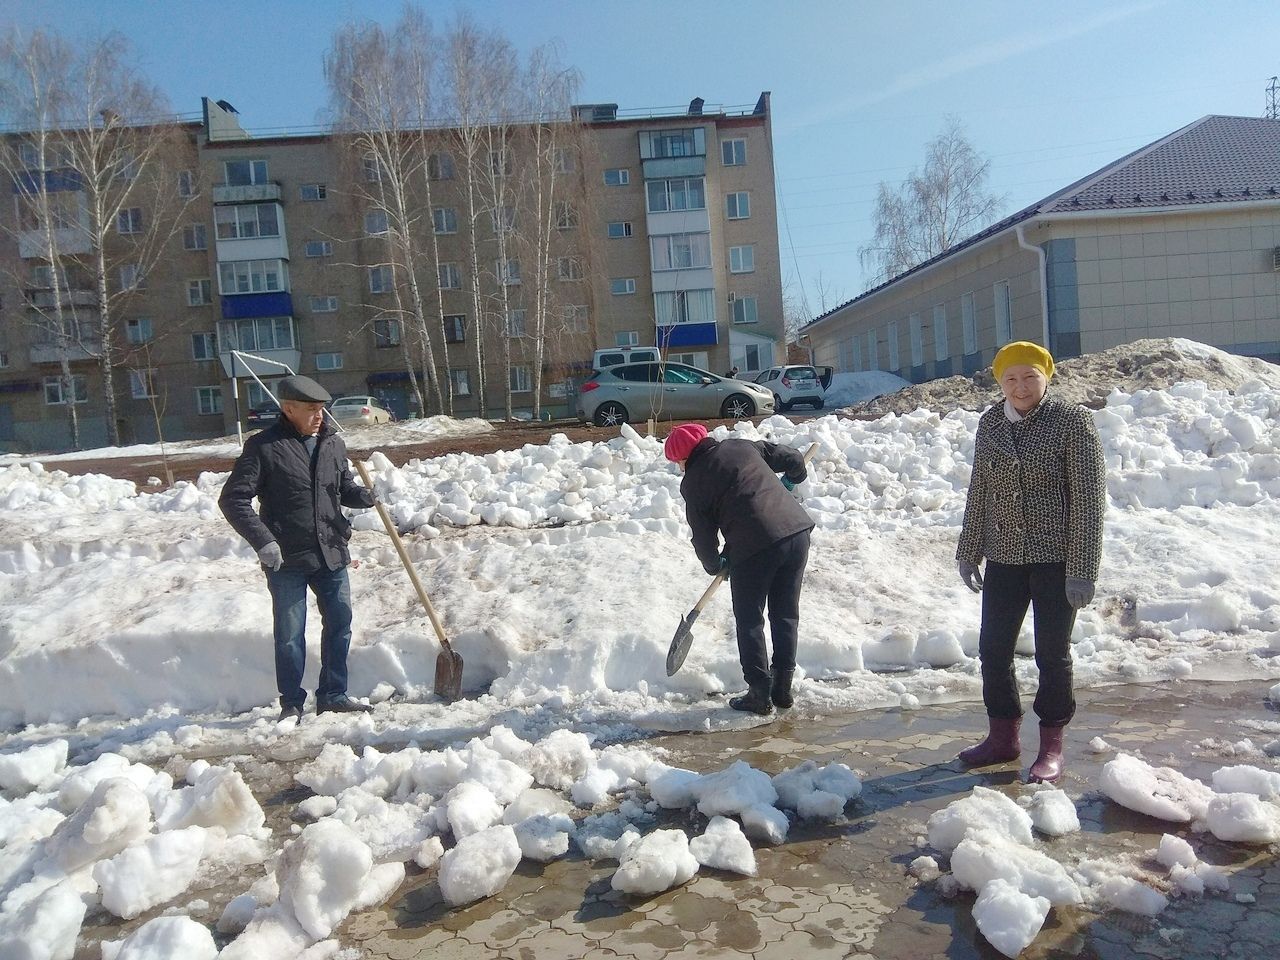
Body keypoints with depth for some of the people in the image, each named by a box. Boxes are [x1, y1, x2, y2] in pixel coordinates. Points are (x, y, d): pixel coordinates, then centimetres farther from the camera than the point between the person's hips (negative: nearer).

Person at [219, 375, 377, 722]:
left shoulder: (333, 443, 5)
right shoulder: (264, 446, -10)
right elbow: (232, 499, -11)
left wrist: (366, 496, -7)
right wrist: (263, 541, -20)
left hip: (331, 554, 5)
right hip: (286, 560, -5)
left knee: (339, 625, 11)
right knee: (289, 634, 5)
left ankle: (333, 695, 26)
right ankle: (291, 704, 21)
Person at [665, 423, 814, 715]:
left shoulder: (693, 483, 3)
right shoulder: (744, 447, 15)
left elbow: (703, 535, 7)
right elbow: (792, 459, 17)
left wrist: (714, 565, 25)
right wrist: (792, 479, 39)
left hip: (755, 549, -5)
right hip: (797, 530, 6)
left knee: (749, 621, 12)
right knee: (786, 614, 18)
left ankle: (759, 693, 13)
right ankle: (782, 687, 26)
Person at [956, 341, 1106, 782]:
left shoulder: (1072, 420, -9)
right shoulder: (990, 423, 6)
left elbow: (1089, 498, -11)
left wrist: (1082, 570, -15)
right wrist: (968, 552, 12)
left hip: (1056, 557, -5)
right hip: (1004, 557, 5)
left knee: (1052, 654, 6)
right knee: (993, 649, 10)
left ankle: (1051, 746, 24)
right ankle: (1003, 737, 28)